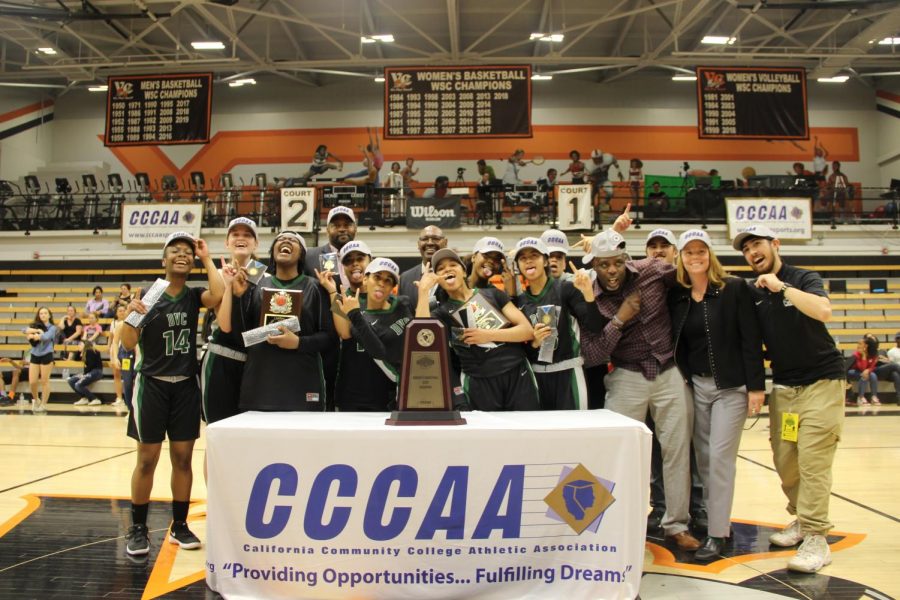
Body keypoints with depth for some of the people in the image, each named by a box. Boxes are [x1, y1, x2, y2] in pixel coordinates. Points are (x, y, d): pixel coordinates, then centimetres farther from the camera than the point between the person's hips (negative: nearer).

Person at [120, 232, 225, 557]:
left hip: (186, 385, 2)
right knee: (147, 459, 2)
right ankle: (138, 528, 17)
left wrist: (207, 259, -13)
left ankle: (179, 525, 21)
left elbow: (219, 295, -22)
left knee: (183, 458, 8)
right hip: (152, 384, -2)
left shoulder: (194, 296, 2)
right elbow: (129, 344, -5)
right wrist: (131, 315, -24)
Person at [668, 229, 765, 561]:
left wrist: (756, 386, -11)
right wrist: (681, 382, 0)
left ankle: (717, 533, 2)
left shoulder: (734, 288, -6)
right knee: (703, 457, 8)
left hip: (731, 386, -4)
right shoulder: (676, 295, 4)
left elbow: (751, 340, -9)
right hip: (696, 385, 4)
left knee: (720, 456, -6)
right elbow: (676, 343, 8)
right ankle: (718, 521, 22)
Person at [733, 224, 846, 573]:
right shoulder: (752, 292, 6)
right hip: (783, 385, 5)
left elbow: (823, 311, -26)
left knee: (813, 461, -10)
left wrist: (781, 286, -22)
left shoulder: (804, 279, -6)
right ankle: (801, 520, 25)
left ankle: (815, 539, -4)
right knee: (785, 461, 6)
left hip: (821, 381, -5)